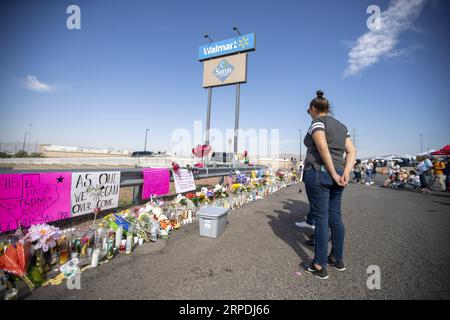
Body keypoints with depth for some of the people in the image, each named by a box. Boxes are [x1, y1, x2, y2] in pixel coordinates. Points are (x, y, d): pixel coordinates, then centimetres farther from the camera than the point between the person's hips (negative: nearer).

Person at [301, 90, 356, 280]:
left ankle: (319, 266, 8)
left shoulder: (317, 122, -4)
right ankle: (337, 259, 28)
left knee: (321, 218, -3)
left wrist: (334, 174, -16)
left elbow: (322, 146, -20)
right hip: (336, 173, 8)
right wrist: (345, 173, -4)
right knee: (335, 217, 14)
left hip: (318, 173, -7)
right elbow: (352, 152, 9)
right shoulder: (341, 126, 18)